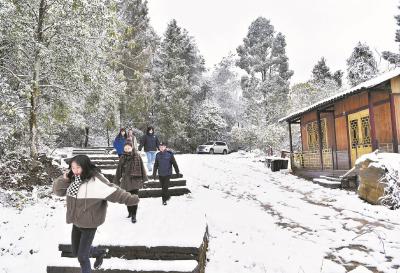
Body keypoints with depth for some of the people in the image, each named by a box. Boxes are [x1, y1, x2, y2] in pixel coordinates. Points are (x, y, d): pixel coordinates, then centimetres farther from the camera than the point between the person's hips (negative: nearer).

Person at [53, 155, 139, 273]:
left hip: (89, 224, -8)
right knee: (76, 252, 23)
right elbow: (57, 190, 8)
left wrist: (131, 199, -33)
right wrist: (64, 179, -11)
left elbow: (114, 192, -26)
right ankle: (100, 252, 45)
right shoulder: (73, 179, 0)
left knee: (82, 256, 3)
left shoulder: (96, 181, -24)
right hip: (76, 223, 8)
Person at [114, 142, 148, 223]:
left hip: (135, 180, -3)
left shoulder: (137, 156, -4)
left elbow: (142, 168, -2)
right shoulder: (122, 158, 3)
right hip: (126, 181, 3)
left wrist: (143, 179, -2)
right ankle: (130, 212, 31)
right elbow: (119, 170, 7)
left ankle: (133, 216, 5)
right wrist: (117, 180, 7)